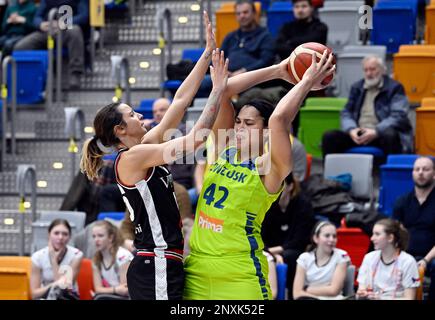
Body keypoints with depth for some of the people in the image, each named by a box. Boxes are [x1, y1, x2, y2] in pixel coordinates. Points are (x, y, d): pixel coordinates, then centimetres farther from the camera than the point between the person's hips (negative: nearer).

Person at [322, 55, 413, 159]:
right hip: (358, 135, 4)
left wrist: (376, 132, -20)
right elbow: (346, 113, 15)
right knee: (329, 137, -17)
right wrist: (351, 129, -9)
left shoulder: (394, 88, 5)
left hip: (382, 135, -4)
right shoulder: (356, 87, 19)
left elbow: (398, 116, -7)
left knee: (390, 135, -40)